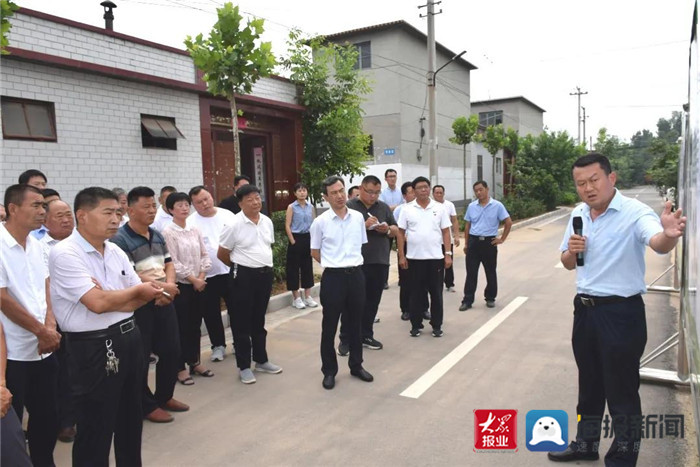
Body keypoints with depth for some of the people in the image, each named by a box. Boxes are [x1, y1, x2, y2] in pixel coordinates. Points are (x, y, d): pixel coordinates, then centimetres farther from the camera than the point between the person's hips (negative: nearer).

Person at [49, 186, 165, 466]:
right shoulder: (64, 254, -15)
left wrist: (110, 299, -13)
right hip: (94, 348, -7)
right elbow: (98, 304, -23)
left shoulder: (116, 252, 7)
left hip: (129, 339, 7)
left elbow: (141, 298, 7)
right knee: (95, 430, 8)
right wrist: (137, 291, -7)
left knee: (131, 421, 21)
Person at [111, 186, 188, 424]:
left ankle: (164, 396, 32)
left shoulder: (157, 236, 10)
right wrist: (161, 286, -15)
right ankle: (147, 405, 21)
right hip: (139, 306, -7)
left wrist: (170, 285, -9)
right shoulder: (120, 239, -14)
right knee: (140, 357, 5)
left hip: (164, 301, 8)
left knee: (171, 350, 14)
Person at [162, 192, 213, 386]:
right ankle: (181, 368, 15)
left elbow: (205, 255, 8)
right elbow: (172, 262, -14)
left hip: (199, 284, 5)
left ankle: (195, 362, 27)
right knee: (181, 327, 3)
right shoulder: (168, 232, -9)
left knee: (195, 325, 14)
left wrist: (201, 277, -7)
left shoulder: (195, 230, 7)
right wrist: (193, 279, -14)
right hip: (181, 285, -5)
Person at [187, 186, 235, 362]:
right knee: (211, 314, 10)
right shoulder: (190, 223, -5)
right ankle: (218, 345, 27)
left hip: (231, 271, 1)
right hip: (207, 276, -1)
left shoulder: (227, 215, 2)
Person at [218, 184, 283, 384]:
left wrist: (264, 266, 13)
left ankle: (261, 361, 30)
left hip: (266, 274, 6)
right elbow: (222, 255, -5)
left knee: (259, 320, 17)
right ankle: (244, 366, 16)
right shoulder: (234, 225, -13)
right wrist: (240, 267, 7)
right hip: (244, 276, -5)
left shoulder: (267, 222, 4)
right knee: (242, 323, 4)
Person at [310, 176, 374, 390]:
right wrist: (334, 263, 6)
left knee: (354, 323, 15)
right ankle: (329, 371, 19)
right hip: (333, 276, -3)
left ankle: (356, 365, 30)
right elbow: (315, 252, 5)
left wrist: (351, 262, 11)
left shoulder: (358, 217, 3)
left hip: (356, 274, 3)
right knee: (329, 326, 6)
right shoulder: (320, 222, -6)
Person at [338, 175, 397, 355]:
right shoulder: (349, 207, -3)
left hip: (380, 262, 5)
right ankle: (346, 340, 10)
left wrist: (387, 229, -9)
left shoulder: (384, 207, 12)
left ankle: (366, 336, 25)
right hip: (357, 263, -5)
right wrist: (363, 226, -22)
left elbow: (396, 231, 14)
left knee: (372, 302, 12)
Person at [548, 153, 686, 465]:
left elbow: (657, 243, -39)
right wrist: (571, 251, -9)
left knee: (622, 391, 6)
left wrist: (669, 235, -61)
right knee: (589, 384, 21)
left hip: (621, 313, -6)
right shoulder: (578, 214, 4)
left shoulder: (634, 212, -17)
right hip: (584, 310, 7)